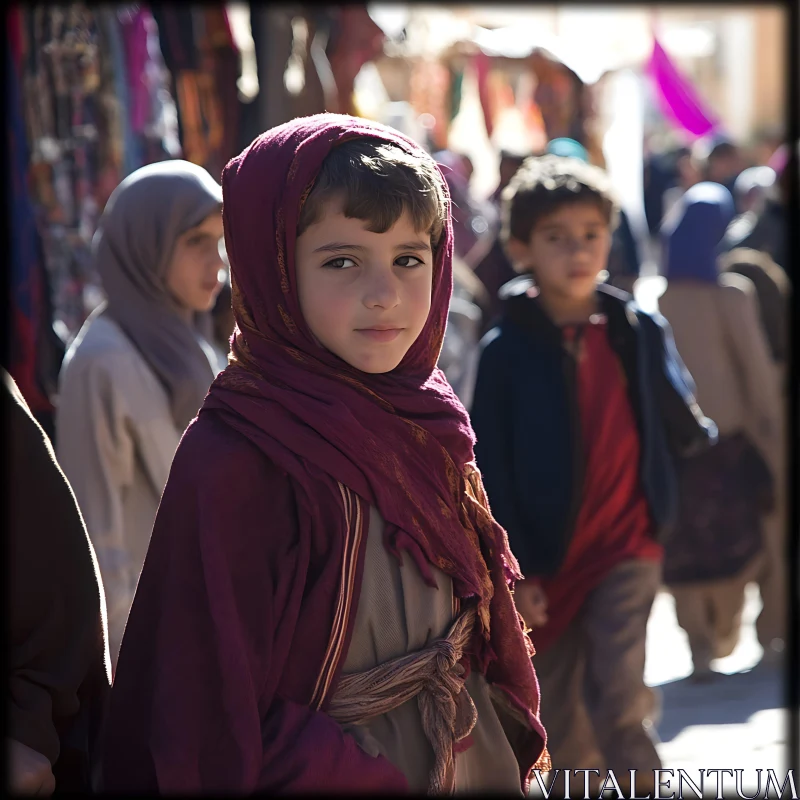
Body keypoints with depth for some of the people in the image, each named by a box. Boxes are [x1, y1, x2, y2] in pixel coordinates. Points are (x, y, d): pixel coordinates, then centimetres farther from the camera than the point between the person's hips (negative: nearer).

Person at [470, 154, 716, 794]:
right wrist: (512, 572, -7)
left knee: (617, 703, -16)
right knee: (560, 728, 12)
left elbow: (683, 425, 16)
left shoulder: (641, 333, -3)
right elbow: (490, 469, -6)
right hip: (547, 559, 1)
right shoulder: (505, 350, -6)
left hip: (627, 547, -1)